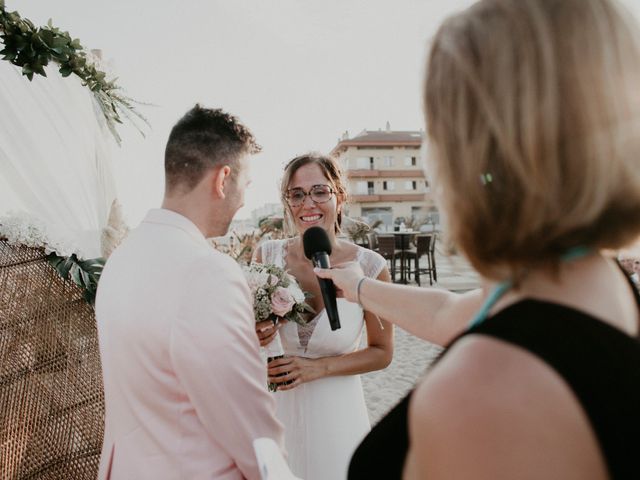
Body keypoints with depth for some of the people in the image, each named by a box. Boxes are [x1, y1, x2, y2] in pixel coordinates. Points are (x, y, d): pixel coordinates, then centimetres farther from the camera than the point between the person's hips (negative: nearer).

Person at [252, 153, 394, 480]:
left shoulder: (370, 267, -15)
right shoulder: (267, 255, -10)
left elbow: (382, 352, -4)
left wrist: (318, 368, -15)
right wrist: (253, 338, -17)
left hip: (336, 415, -1)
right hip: (275, 408, 2)